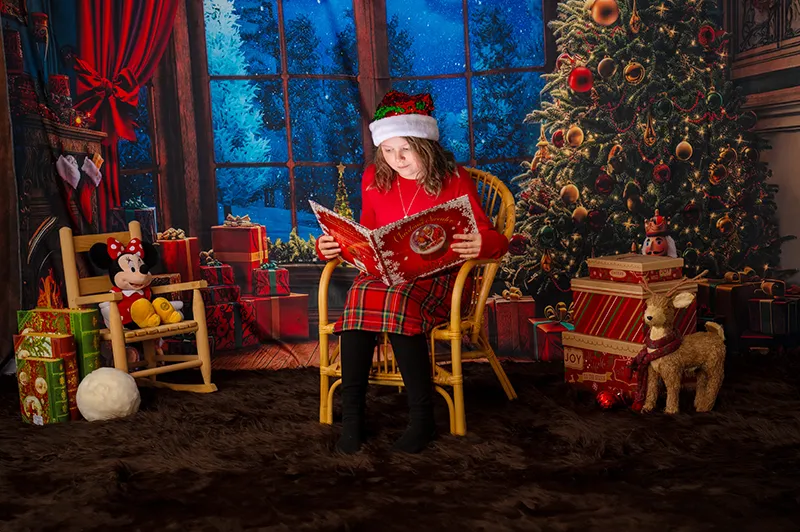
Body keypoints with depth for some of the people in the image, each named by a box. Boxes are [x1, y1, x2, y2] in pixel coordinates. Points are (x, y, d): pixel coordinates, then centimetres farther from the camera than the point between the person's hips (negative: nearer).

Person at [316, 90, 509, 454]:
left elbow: (493, 240, -1)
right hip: (382, 274, 3)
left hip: (437, 278, -3)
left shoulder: (455, 181, 0)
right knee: (360, 297, -34)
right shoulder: (374, 179, 11)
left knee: (399, 300, -38)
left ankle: (422, 418, -25)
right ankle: (351, 415, -25)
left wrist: (482, 244, -26)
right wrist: (329, 246, 1)